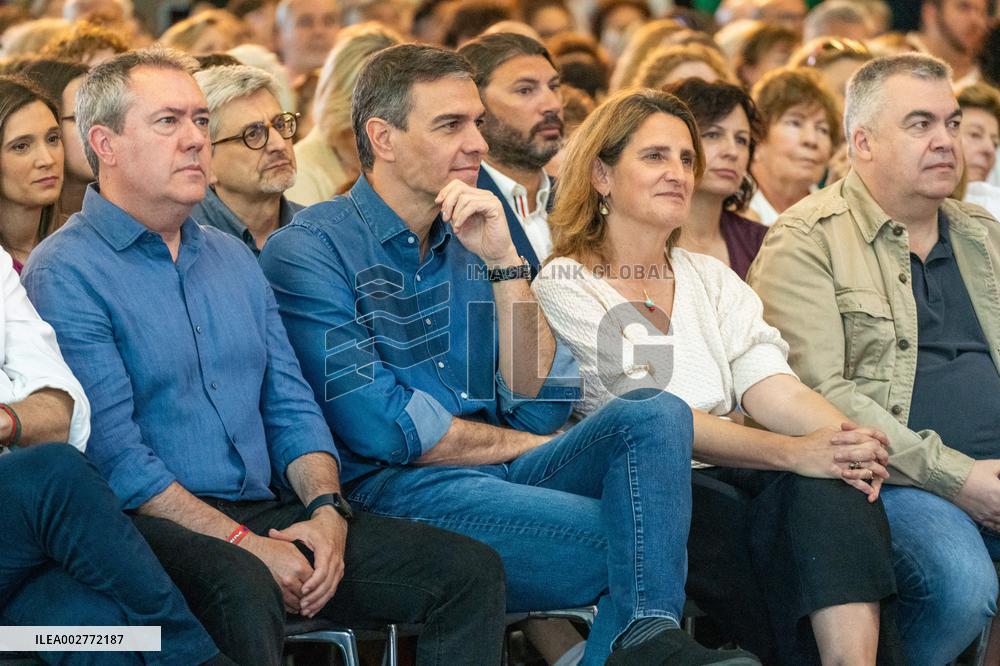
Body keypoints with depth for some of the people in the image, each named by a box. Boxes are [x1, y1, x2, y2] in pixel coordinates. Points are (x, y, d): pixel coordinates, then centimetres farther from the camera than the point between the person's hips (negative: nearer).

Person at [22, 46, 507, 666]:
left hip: (268, 512, 7)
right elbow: (115, 456, -13)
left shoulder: (233, 258, 20)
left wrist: (326, 510, -3)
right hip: (152, 523, -7)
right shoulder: (64, 275, -5)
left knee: (471, 571, -8)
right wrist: (246, 545, -18)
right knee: (242, 589, -41)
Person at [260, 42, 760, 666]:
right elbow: (384, 431, -13)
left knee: (656, 414, -21)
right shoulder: (308, 251, -4)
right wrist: (526, 444, 0)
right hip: (393, 489, -7)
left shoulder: (473, 239, 17)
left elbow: (540, 405, 6)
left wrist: (503, 260, -4)